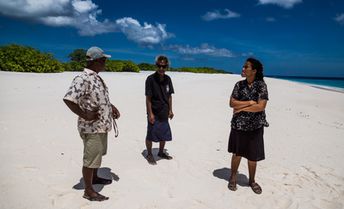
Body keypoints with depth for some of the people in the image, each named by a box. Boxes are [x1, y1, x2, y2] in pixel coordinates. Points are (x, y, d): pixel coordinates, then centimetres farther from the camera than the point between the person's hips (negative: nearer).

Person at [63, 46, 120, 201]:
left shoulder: (97, 77, 10)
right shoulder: (82, 79, -21)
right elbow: (68, 99, -28)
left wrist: (111, 107, 12)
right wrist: (84, 115, -26)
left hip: (102, 125, 10)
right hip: (91, 127, -9)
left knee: (98, 153, 24)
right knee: (91, 158, 3)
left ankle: (95, 177, 44)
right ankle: (88, 191, 19)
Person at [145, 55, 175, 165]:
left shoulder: (167, 79, 3)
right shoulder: (151, 79, -13)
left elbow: (169, 96, 10)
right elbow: (148, 98, -14)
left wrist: (170, 110, 9)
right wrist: (150, 113, -17)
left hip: (164, 113, 6)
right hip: (154, 113, -6)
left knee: (164, 134, 16)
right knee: (151, 135, 4)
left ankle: (161, 152, 35)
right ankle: (149, 155, 23)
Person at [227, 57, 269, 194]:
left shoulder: (261, 85, -8)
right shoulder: (239, 85, 0)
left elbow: (261, 106, -17)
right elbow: (232, 103, -7)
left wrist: (241, 107, -15)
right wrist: (249, 102, -17)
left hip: (255, 126, -1)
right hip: (238, 125, 2)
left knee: (252, 156, 10)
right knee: (237, 153, 12)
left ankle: (252, 180, 31)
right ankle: (233, 177, 32)